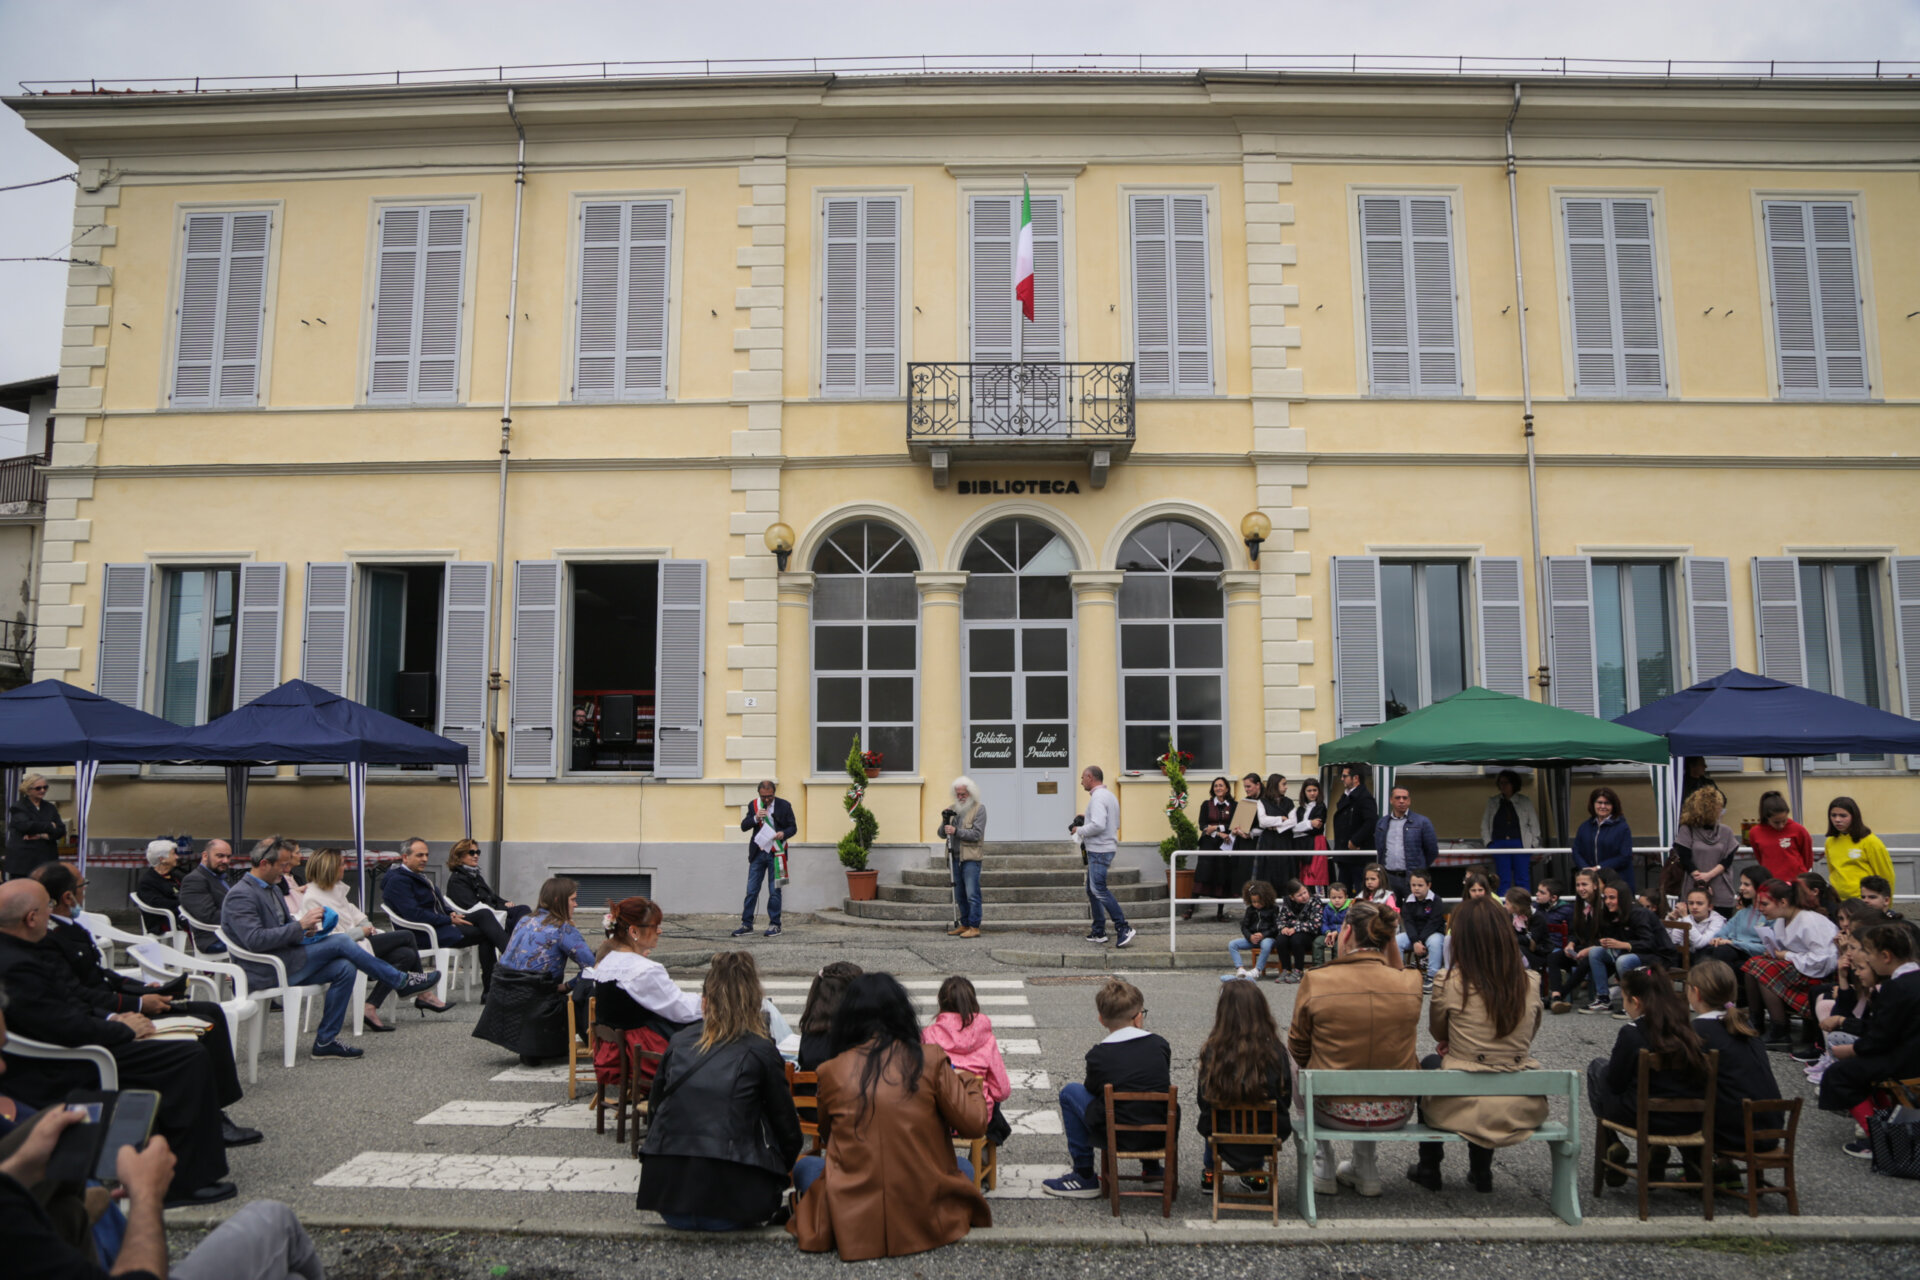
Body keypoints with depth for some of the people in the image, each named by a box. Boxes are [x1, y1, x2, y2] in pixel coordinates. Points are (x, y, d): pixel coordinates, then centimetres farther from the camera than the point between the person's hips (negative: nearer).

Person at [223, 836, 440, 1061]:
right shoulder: (240, 897, -14)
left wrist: (305, 929, -1)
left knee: (344, 968, -11)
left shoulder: (272, 889, 16)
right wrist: (300, 925, -23)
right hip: (265, 972, -9)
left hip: (285, 965, 9)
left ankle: (325, 1041, -7)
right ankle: (401, 982, -6)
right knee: (340, 941, -17)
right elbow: (254, 940, -26)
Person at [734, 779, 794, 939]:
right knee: (751, 890, 3)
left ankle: (774, 925, 10)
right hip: (758, 853, 2)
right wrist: (755, 818, -17)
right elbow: (743, 826, 2)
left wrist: (783, 833, -17)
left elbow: (793, 827, 4)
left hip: (775, 854, -2)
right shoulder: (753, 805, 5)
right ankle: (747, 924, 11)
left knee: (774, 891, 1)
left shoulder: (784, 806, -1)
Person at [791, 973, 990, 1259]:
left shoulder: (831, 1072, -4)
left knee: (805, 1166, 28)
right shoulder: (930, 1060, -8)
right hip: (925, 1221, 0)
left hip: (852, 1226, 0)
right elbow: (974, 1125, -4)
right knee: (964, 1167, 30)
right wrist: (968, 1081, 15)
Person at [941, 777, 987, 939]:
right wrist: (945, 827, -8)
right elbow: (941, 833, 14)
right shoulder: (953, 809, 17)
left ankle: (974, 927, -8)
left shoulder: (979, 809, -2)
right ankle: (964, 925, 17)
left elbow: (976, 834, -12)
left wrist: (956, 831, -20)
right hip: (955, 858, 6)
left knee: (972, 894, -10)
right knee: (960, 895, 10)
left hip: (971, 858, -6)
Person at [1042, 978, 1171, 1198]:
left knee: (1070, 1091, 12)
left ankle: (1084, 1177, 13)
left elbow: (1092, 1091, 5)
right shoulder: (1160, 1045, 1)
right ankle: (1151, 1166, 40)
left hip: (1118, 1139, -5)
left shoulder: (1099, 1055, -9)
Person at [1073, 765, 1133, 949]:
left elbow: (1098, 825, -27)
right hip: (1100, 849, 11)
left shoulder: (1098, 797, -16)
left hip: (1100, 850, -11)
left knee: (1099, 889, -15)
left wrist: (1079, 830, -10)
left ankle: (1123, 928, -17)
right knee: (1092, 889, 14)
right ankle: (1098, 932, 17)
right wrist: (1087, 819, 18)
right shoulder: (1109, 796, 18)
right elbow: (1115, 824, 25)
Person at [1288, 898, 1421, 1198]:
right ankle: (1365, 1169, 37)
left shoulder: (1316, 982, -16)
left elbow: (1298, 1049, -3)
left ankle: (1323, 1169, 32)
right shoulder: (1410, 983, -12)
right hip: (1396, 1114, 3)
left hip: (1335, 1113, -2)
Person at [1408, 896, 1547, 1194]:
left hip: (1465, 1108, -3)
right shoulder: (1530, 982, -3)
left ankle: (1429, 1169, 39)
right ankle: (1481, 1172, 40)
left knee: (1430, 1062, 30)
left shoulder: (1449, 981, -13)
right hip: (1522, 1109, 3)